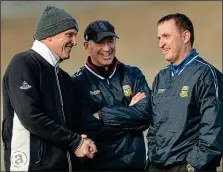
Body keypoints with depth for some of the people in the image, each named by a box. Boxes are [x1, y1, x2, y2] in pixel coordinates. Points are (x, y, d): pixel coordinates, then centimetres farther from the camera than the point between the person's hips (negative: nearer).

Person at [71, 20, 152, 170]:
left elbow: (145, 115, -9)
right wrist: (129, 115, -10)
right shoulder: (77, 83, -4)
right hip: (95, 164, -2)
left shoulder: (134, 75, 4)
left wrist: (103, 115, -13)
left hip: (135, 162, 3)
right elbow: (90, 129, -14)